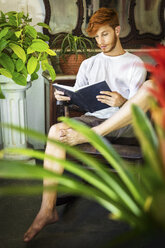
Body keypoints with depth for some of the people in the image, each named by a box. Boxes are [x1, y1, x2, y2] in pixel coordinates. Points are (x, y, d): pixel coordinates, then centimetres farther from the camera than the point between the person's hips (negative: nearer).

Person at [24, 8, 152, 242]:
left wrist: (122, 102, -25)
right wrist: (64, 97, -9)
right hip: (93, 118, 3)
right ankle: (48, 210, -26)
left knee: (152, 86, -30)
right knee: (56, 131, -30)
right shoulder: (89, 64, 19)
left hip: (124, 123, -2)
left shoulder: (135, 64, 8)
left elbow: (137, 106, -2)